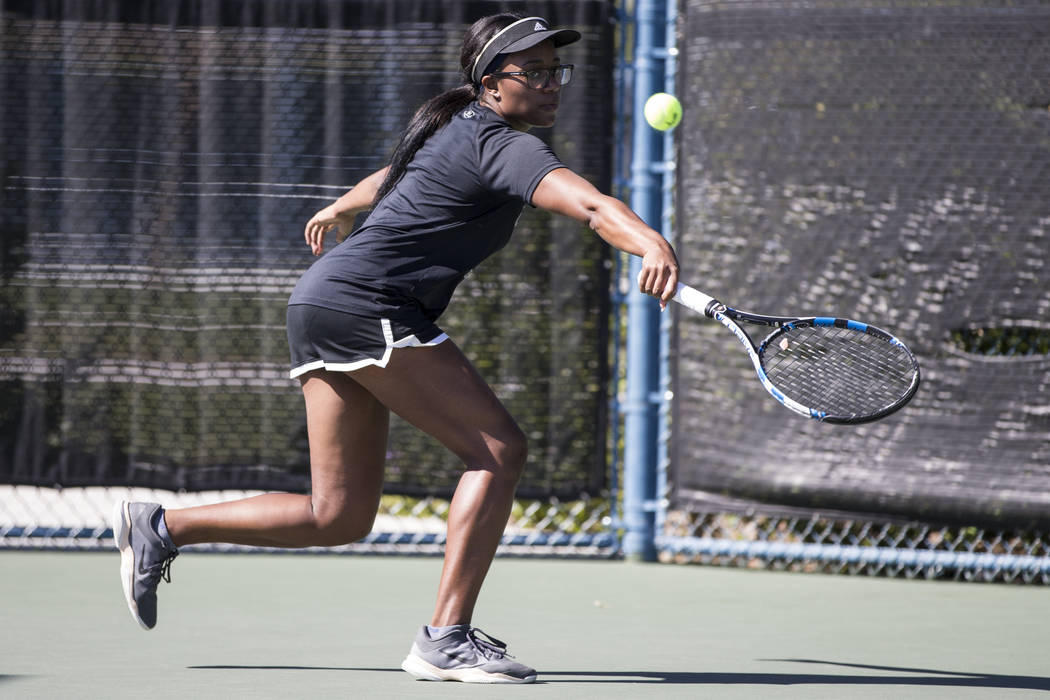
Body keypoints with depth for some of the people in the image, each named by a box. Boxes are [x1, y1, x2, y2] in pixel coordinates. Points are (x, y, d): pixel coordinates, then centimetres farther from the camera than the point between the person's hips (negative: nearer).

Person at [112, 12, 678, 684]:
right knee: (498, 449, -12)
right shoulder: (505, 145, -11)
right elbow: (587, 203, -31)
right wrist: (654, 246, -48)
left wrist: (339, 208, 60)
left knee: (341, 516, 10)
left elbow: (391, 176, 40)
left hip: (322, 302, 10)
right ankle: (446, 639, -15)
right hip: (369, 304, -10)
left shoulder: (454, 127, 18)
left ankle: (160, 528, 13)